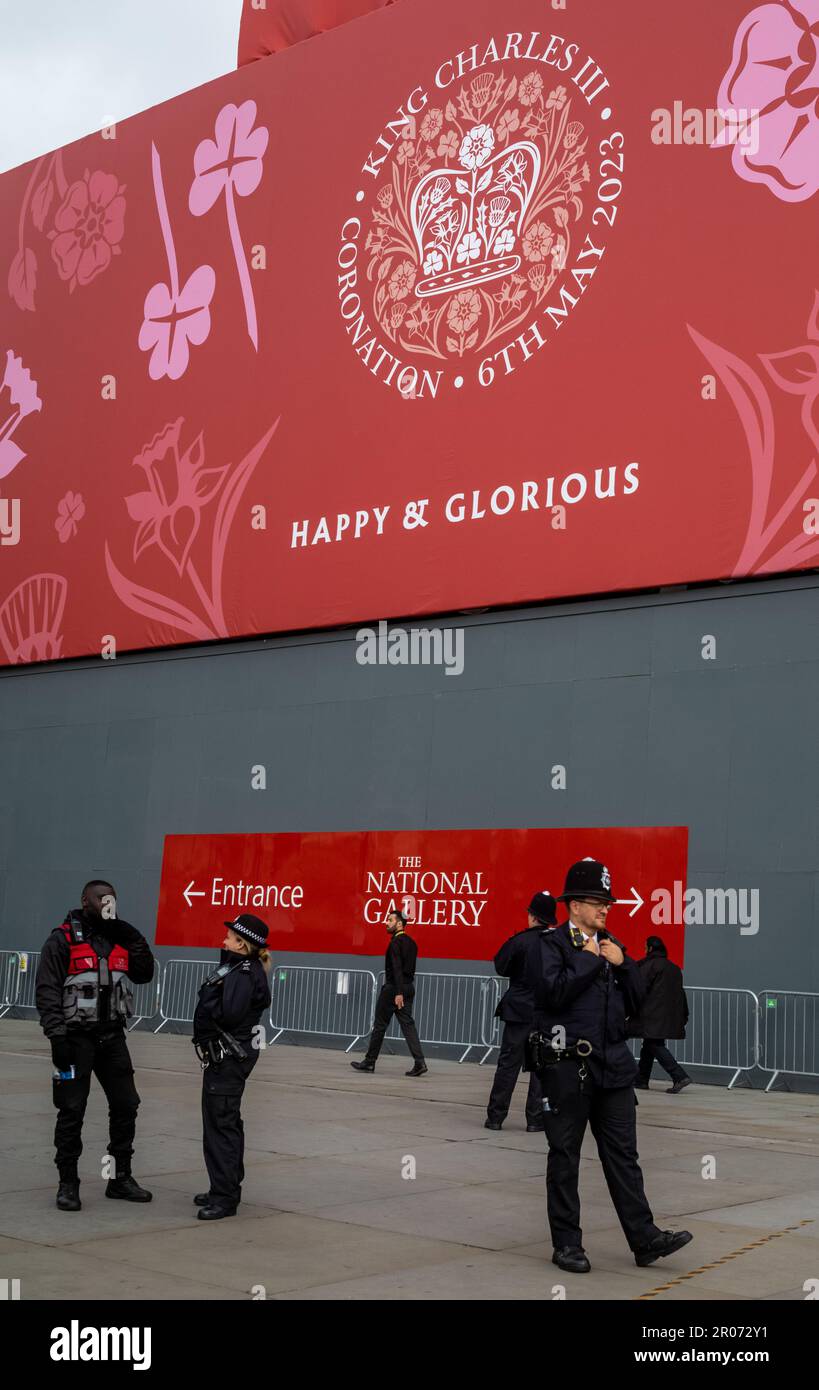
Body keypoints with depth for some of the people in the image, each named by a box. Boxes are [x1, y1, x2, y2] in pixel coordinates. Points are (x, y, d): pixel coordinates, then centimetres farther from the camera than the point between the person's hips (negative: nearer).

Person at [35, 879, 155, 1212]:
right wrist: (57, 1036, -17)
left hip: (112, 1036, 6)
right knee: (72, 1110, -1)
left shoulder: (119, 938, 11)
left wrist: (133, 939, -2)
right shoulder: (63, 939, -6)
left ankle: (121, 1178, 21)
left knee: (125, 1105, 8)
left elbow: (144, 974, 10)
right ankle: (68, 1184, 11)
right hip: (77, 1037, -6)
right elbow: (47, 991, -10)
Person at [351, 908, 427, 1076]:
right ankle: (419, 1062, -8)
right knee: (408, 1024, 3)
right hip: (409, 987, 8)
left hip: (393, 988, -8)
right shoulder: (411, 942, 14)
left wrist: (398, 993, -25)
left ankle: (369, 1061, 11)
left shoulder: (396, 942, -13)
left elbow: (397, 969, -21)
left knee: (380, 1025, 3)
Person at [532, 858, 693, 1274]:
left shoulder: (611, 944, 15)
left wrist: (623, 963, -2)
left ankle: (644, 1238, 10)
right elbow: (555, 991, -21)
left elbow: (637, 1002, 13)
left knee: (623, 1154, 7)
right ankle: (566, 1243, 13)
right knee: (564, 1157, 4)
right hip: (567, 1065, -5)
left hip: (613, 1064, 6)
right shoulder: (551, 943, -5)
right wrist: (591, 959, -14)